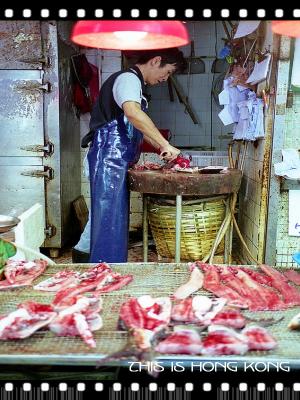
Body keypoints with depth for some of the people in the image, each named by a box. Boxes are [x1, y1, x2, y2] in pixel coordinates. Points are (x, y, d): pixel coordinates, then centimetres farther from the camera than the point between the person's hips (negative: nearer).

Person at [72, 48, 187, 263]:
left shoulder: (135, 82, 21)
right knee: (110, 213, -7)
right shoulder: (128, 78, -11)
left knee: (104, 210, 18)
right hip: (109, 156, -10)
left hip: (116, 159, 10)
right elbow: (133, 112, -32)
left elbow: (137, 126, 27)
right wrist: (166, 145, -30)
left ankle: (84, 252, 32)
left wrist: (162, 148, 17)